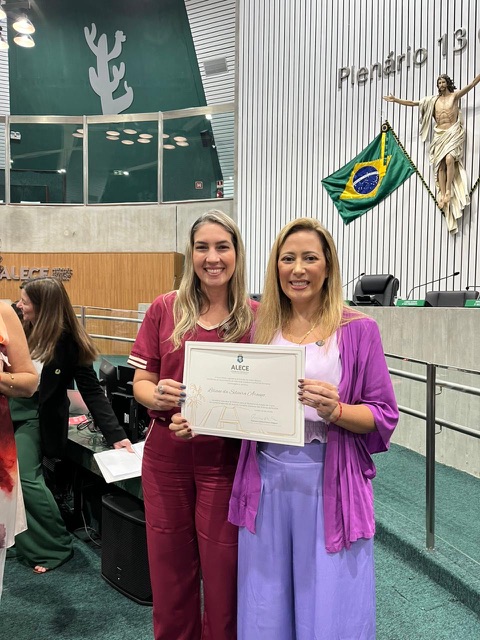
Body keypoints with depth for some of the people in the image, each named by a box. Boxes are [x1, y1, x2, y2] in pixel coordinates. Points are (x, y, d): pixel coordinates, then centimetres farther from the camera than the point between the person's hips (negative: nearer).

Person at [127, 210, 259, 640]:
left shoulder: (255, 316, -3)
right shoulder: (165, 309, 0)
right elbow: (141, 382, 3)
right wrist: (157, 396, -19)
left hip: (226, 459, -1)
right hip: (166, 456, 2)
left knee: (222, 573, 12)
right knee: (169, 571, 17)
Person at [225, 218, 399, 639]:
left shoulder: (358, 330, -4)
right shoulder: (262, 328, 6)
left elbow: (384, 416, -4)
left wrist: (335, 410, -21)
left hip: (331, 484, -3)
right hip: (267, 481, 3)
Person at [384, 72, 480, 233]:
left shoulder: (455, 95, 8)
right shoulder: (433, 100, 16)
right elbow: (412, 103, 16)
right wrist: (396, 100, 11)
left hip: (453, 133, -4)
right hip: (439, 134, 4)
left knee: (449, 159, -27)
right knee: (440, 164, -10)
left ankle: (448, 191, -20)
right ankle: (442, 195, -13)